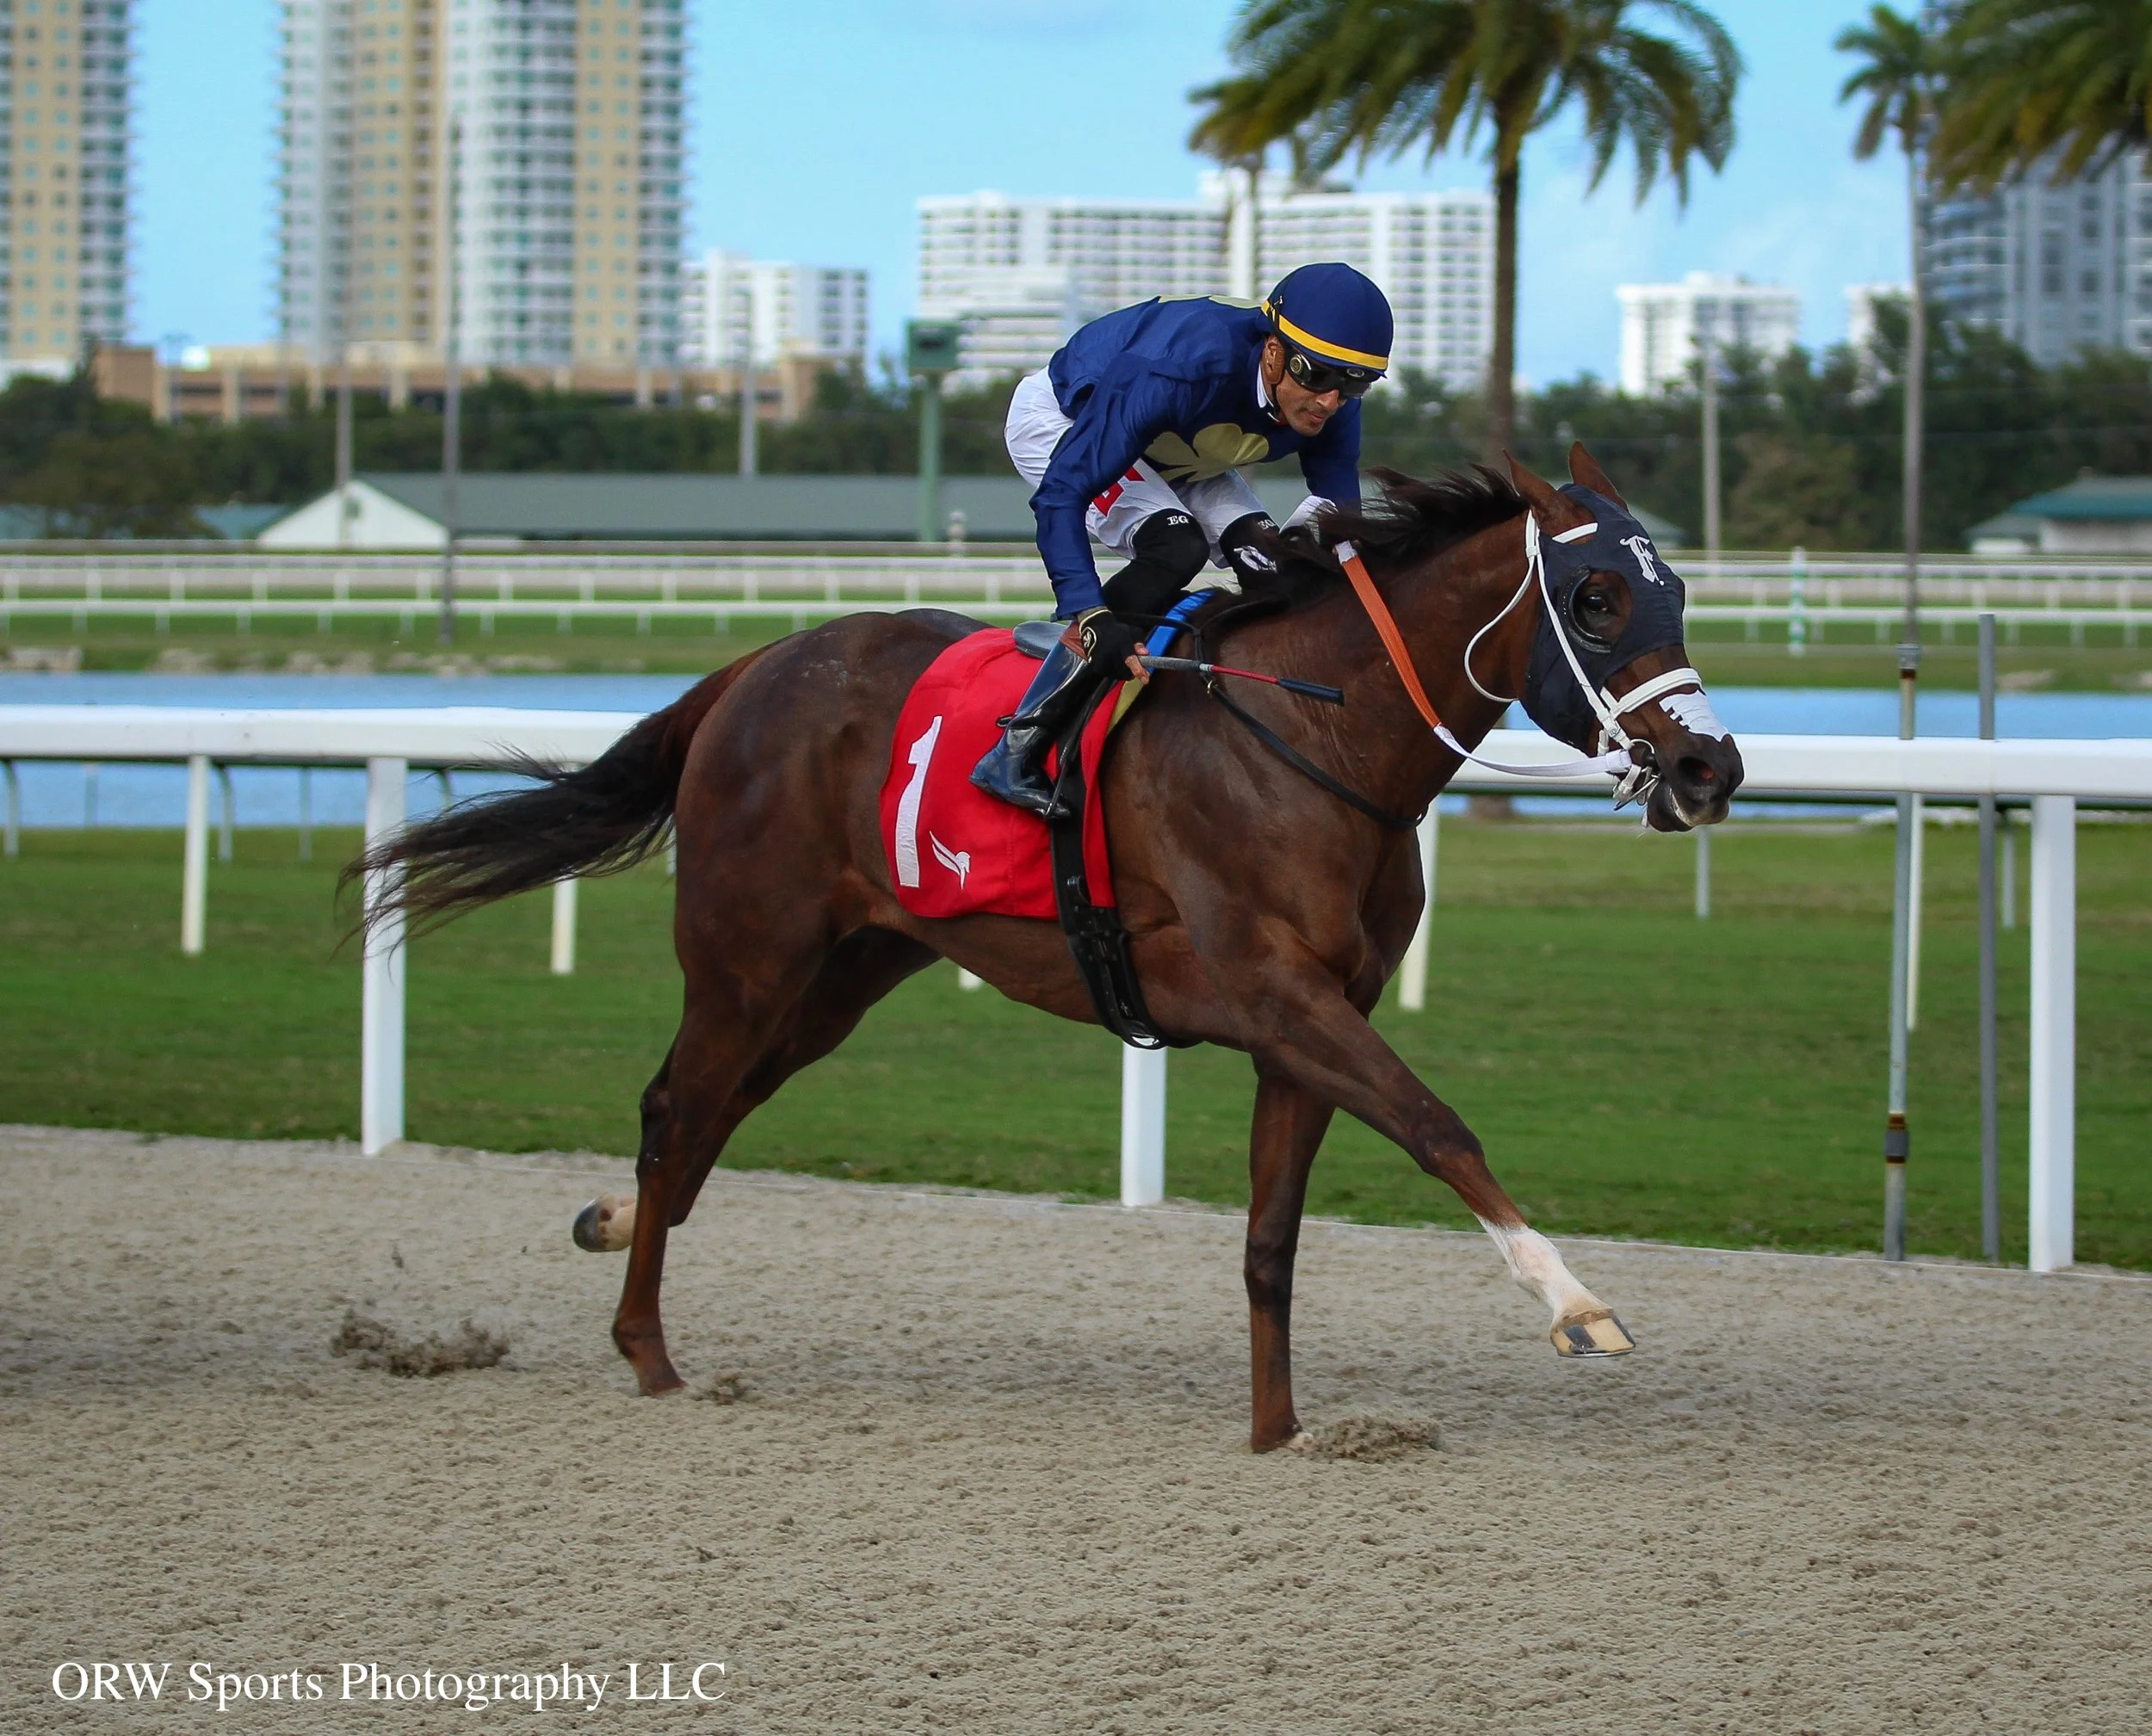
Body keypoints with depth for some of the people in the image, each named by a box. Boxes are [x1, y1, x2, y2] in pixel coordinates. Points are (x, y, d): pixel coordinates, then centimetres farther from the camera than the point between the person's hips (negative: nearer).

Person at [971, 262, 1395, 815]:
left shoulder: (1331, 403, -23)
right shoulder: (1181, 369, -43)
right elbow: (1062, 492, -44)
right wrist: (1092, 619, -53)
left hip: (1170, 449, 7)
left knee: (1268, 562, -13)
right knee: (1175, 547, -29)